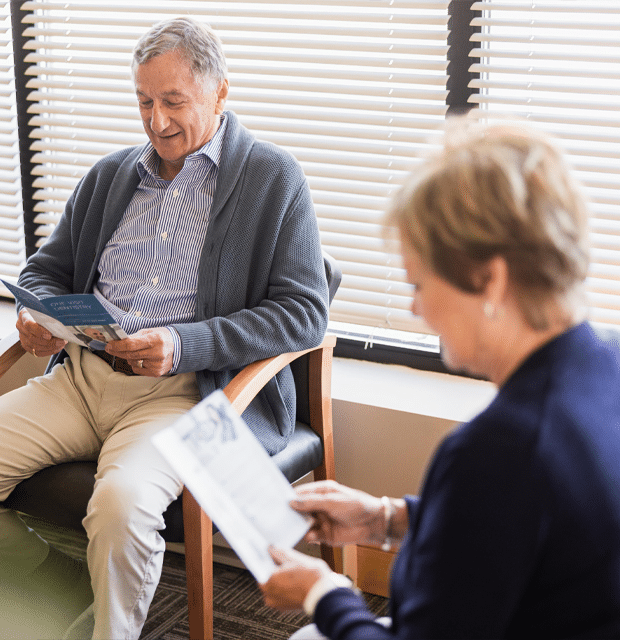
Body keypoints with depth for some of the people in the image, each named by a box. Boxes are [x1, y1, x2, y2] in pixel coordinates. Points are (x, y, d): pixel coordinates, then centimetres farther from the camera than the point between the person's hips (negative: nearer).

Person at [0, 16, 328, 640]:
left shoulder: (275, 180, 1)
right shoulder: (110, 175, 18)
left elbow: (303, 313, -6)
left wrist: (184, 345, -19)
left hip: (181, 393, -6)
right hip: (79, 377, 6)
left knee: (121, 503, -34)